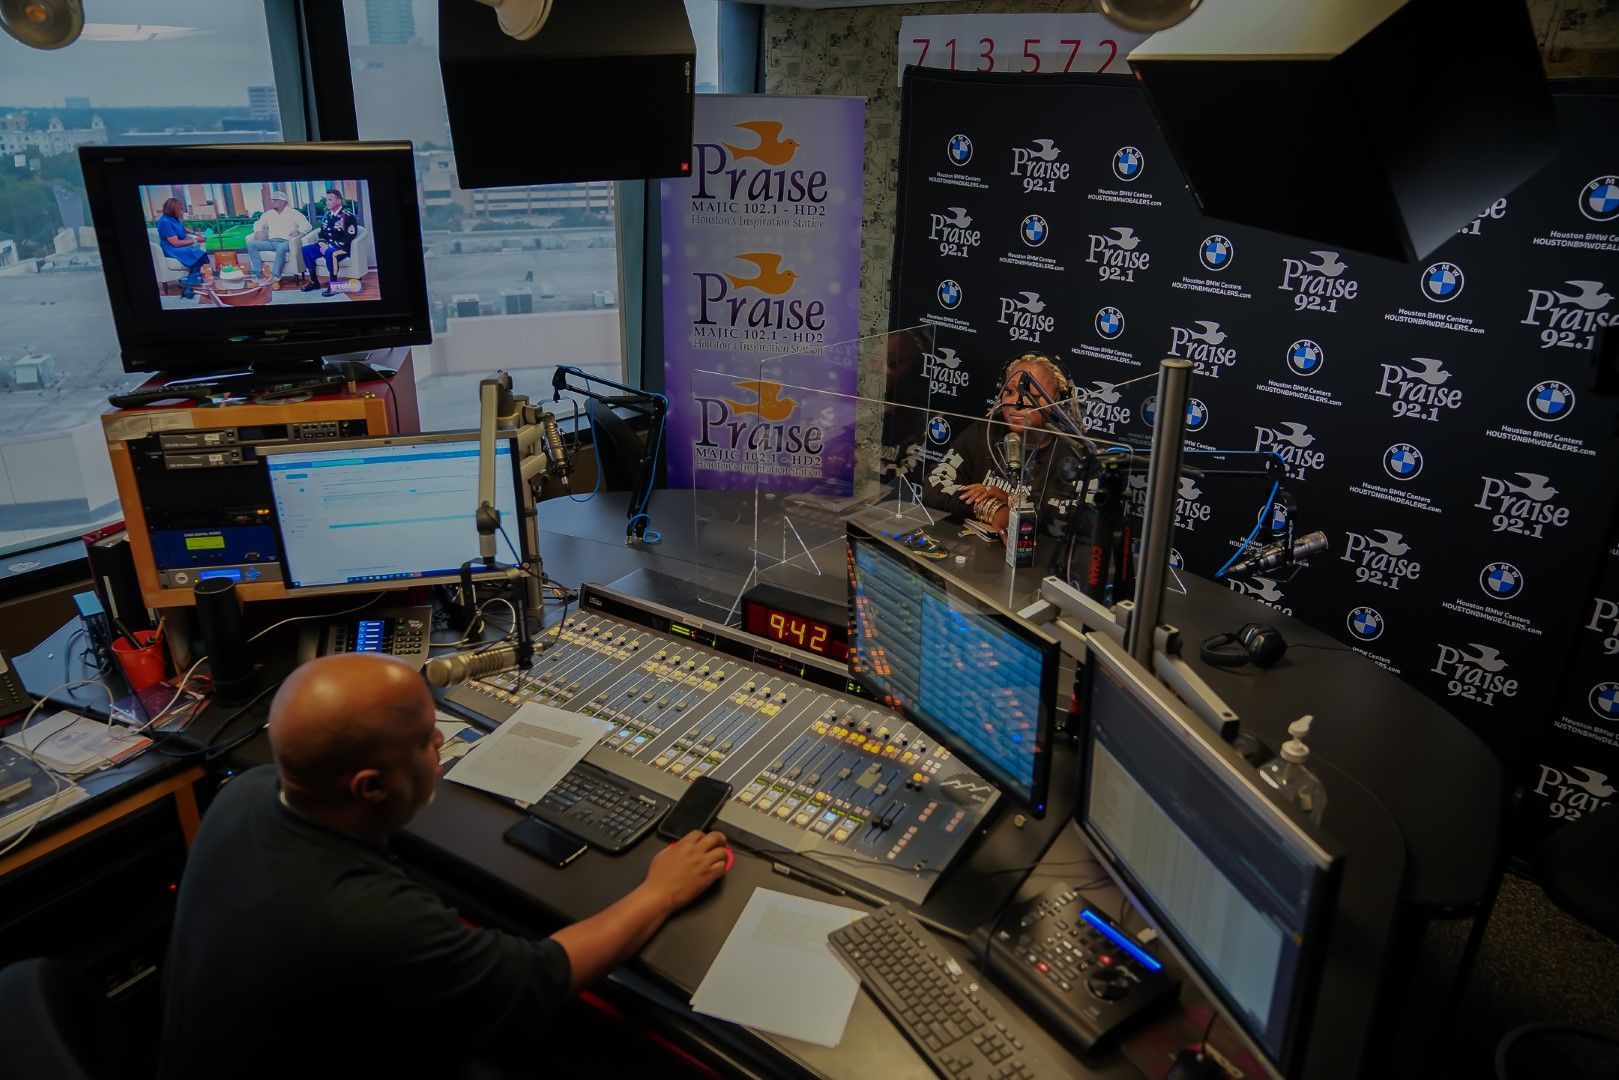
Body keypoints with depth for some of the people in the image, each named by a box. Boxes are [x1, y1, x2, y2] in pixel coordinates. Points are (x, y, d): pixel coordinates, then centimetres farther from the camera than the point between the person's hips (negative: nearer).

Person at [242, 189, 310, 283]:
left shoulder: (293, 213, 6)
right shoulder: (268, 214, 20)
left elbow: (307, 226, -3)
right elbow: (258, 224, 30)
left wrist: (297, 231, -22)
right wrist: (258, 231, 7)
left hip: (285, 242, -6)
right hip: (270, 242, 6)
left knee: (281, 247, -41)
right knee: (251, 244, -16)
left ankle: (275, 277, -37)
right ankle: (257, 274, -23)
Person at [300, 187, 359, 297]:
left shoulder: (348, 217, -8)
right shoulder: (326, 216, 14)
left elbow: (349, 237, -17)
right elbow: (322, 233, 22)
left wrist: (330, 246, -20)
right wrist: (322, 244, -3)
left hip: (342, 248, -8)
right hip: (327, 246, 8)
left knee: (330, 252, -38)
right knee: (306, 249, -10)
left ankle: (333, 285, -28)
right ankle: (314, 282, -3)